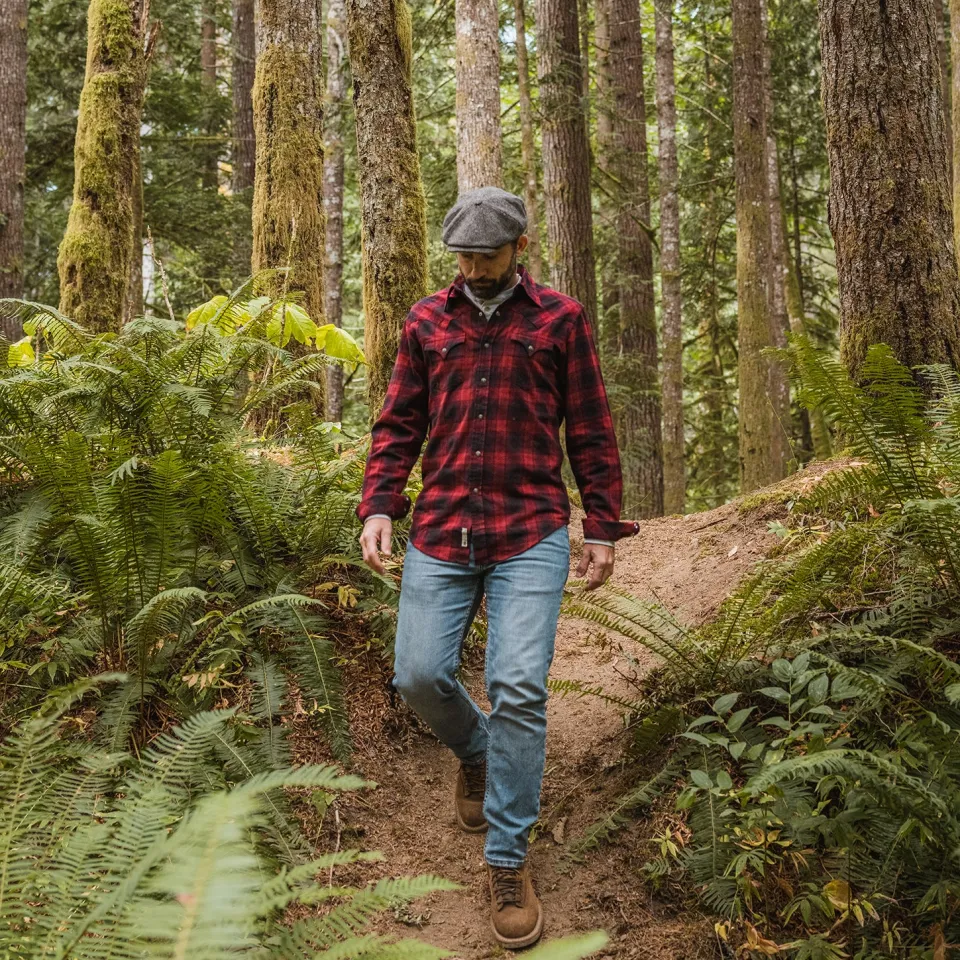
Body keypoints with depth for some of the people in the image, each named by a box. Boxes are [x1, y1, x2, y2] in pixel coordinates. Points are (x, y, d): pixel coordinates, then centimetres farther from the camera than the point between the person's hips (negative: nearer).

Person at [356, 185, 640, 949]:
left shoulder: (560, 320, 5)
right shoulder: (426, 322, 11)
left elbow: (591, 432, 7)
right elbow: (398, 425, 12)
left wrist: (603, 527, 4)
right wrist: (379, 505, -1)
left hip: (531, 535, -3)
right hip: (440, 533, 3)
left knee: (520, 688, -10)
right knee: (420, 673, -2)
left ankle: (509, 862, 5)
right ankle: (475, 751, 34)